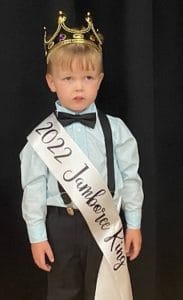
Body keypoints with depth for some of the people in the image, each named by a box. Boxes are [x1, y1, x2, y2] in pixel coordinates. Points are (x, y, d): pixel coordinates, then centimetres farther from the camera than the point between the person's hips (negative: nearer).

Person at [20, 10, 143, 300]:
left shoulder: (115, 129, -6)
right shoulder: (42, 135, -8)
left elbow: (130, 177, -1)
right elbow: (33, 187, -6)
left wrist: (134, 224, 2)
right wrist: (37, 235, -5)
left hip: (104, 221, 1)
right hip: (61, 223, 0)